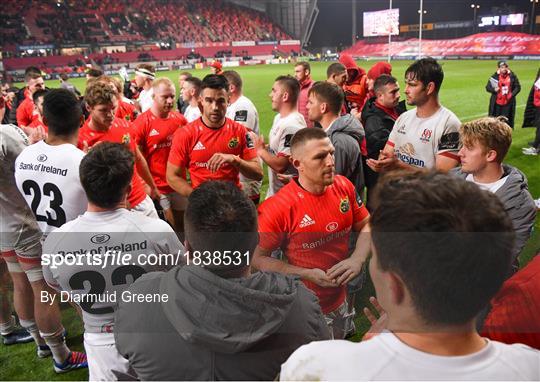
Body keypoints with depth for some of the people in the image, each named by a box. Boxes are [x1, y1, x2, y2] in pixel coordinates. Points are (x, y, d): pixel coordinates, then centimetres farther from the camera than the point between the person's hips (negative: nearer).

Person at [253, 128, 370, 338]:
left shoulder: (344, 186, -9)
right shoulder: (278, 208, -26)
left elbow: (367, 226, 4)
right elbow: (258, 257, -16)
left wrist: (357, 259, -15)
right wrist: (307, 274, -23)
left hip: (341, 301, 6)